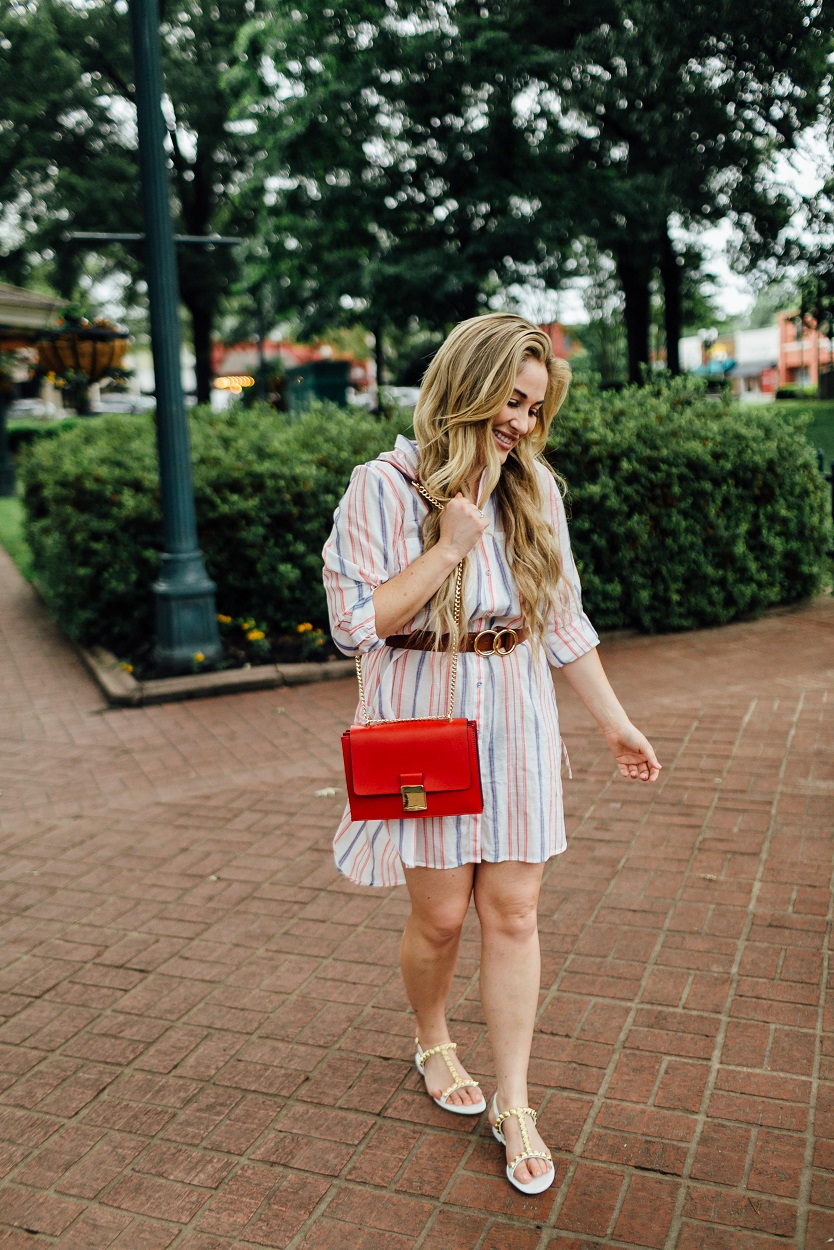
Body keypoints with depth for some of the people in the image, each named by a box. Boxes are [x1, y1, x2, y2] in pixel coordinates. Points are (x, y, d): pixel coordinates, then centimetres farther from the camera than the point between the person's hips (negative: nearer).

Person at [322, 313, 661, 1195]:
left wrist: (614, 722, 11)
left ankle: (513, 1105, 22)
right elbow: (354, 623, -15)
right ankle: (431, 1043, 40)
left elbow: (562, 618, 10)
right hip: (426, 718, -3)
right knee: (440, 914, 8)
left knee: (513, 913, 6)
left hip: (517, 719, 3)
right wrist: (451, 546, -20)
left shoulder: (535, 488, 3)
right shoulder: (384, 488, -10)